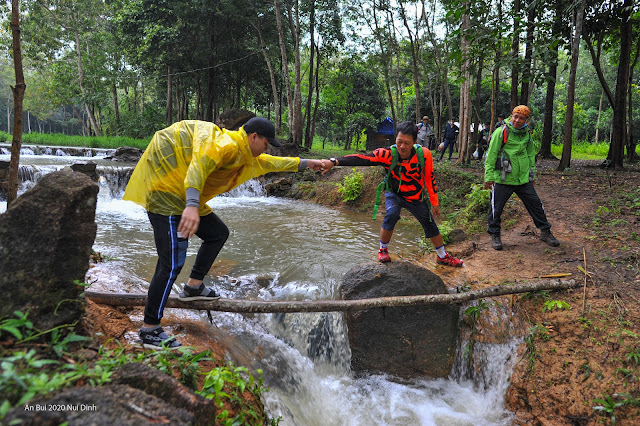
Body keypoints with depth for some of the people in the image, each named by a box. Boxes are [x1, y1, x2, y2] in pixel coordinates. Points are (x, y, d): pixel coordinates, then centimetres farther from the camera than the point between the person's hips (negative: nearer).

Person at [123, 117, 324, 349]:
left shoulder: (248, 158, 15)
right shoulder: (227, 144, -16)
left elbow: (272, 163, 29)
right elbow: (199, 164, -32)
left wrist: (306, 163, 35)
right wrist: (192, 206, -44)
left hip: (182, 198, 10)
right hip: (165, 193, -10)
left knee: (218, 233, 17)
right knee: (173, 262, -14)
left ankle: (193, 286, 20)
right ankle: (149, 330, -7)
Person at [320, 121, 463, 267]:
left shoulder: (423, 154, -25)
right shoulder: (387, 154, -29)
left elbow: (429, 178, -10)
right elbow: (361, 158, -42)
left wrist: (435, 203, -3)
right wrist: (334, 162, -56)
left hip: (416, 197, 2)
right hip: (394, 194, -2)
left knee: (430, 224, 7)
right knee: (392, 214, -29)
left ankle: (443, 256, 33)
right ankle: (383, 250, -3)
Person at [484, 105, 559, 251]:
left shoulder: (527, 134, 8)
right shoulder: (501, 132, -10)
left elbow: (531, 154, 21)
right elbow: (491, 155, -10)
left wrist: (532, 174, 22)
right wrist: (489, 176, -12)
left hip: (523, 179, 5)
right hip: (502, 179, -5)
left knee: (536, 204, 9)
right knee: (496, 209, 2)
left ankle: (545, 232, 26)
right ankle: (495, 236, 21)